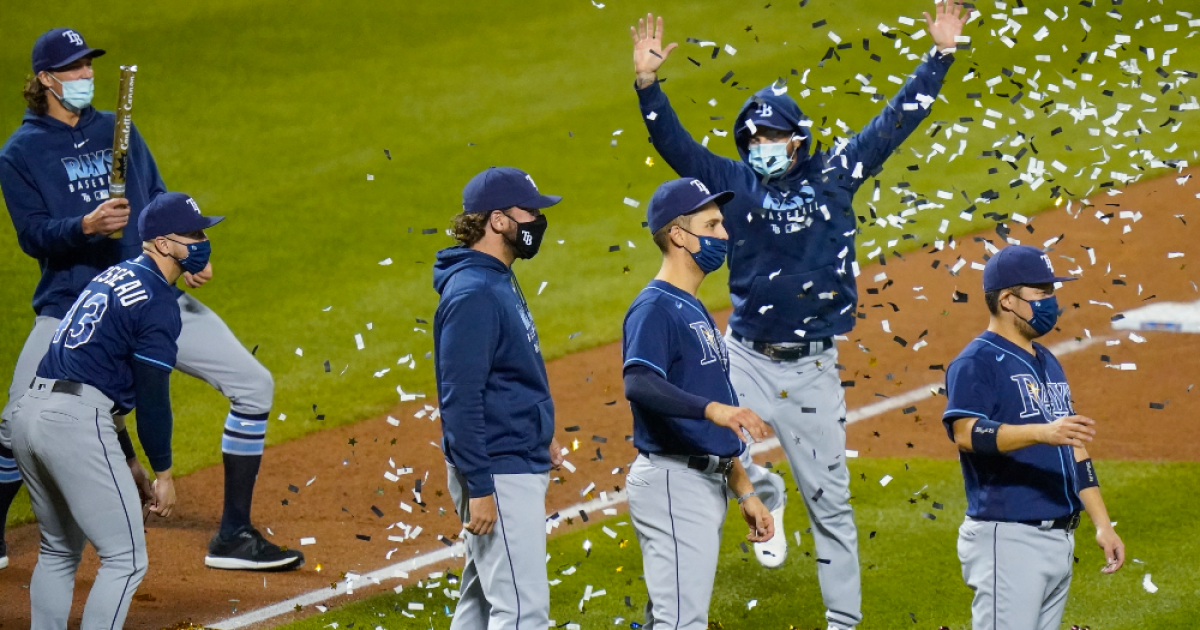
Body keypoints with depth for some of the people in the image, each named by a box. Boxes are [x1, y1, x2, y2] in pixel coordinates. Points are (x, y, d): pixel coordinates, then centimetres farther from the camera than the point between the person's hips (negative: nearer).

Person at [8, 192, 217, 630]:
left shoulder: (112, 278, 21)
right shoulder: (158, 304, -7)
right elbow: (153, 397, -8)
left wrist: (127, 460, 25)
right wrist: (163, 473, 3)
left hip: (27, 412, 10)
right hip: (74, 424, -10)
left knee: (59, 552, 22)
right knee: (126, 559, -4)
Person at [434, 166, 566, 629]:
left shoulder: (499, 281, 13)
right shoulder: (472, 294, -18)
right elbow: (459, 398, -22)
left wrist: (540, 435, 22)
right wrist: (479, 488, -24)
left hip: (521, 466, 11)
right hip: (499, 476, -11)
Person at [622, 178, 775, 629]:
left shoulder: (696, 311, 20)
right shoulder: (655, 307, -11)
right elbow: (638, 384, -30)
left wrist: (744, 491, 21)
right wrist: (712, 408, -42)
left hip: (706, 485, 10)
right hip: (673, 482, -10)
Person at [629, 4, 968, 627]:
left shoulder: (832, 175, 3)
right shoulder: (735, 183, 3)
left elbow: (896, 121, 3)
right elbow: (674, 143, -6)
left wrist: (941, 55, -4)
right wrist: (647, 83, -20)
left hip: (813, 367, 0)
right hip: (747, 359, 0)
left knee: (829, 498, 5)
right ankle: (764, 494, 11)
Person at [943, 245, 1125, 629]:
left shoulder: (1048, 364, 20)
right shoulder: (977, 362, -8)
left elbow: (1074, 449, 23)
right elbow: (967, 433, -25)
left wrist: (1102, 524, 15)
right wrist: (1042, 432, -39)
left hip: (1060, 538, 9)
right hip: (1007, 539, -9)